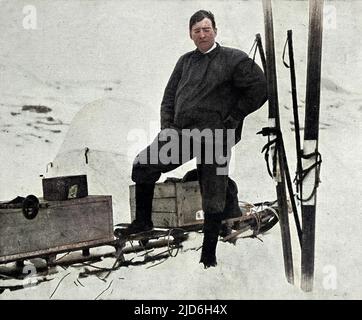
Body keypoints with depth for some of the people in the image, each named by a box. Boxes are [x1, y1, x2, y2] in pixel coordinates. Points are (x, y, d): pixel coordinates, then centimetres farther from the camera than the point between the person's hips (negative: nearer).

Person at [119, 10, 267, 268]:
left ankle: (209, 254, 15)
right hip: (180, 133, 4)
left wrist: (233, 118, -5)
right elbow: (169, 96, 19)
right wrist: (167, 127, 5)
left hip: (213, 137, -4)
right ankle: (143, 220, 8)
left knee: (213, 201, 2)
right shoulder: (185, 61, 16)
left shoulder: (234, 59, 0)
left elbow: (259, 89, -3)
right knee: (143, 165, -9)